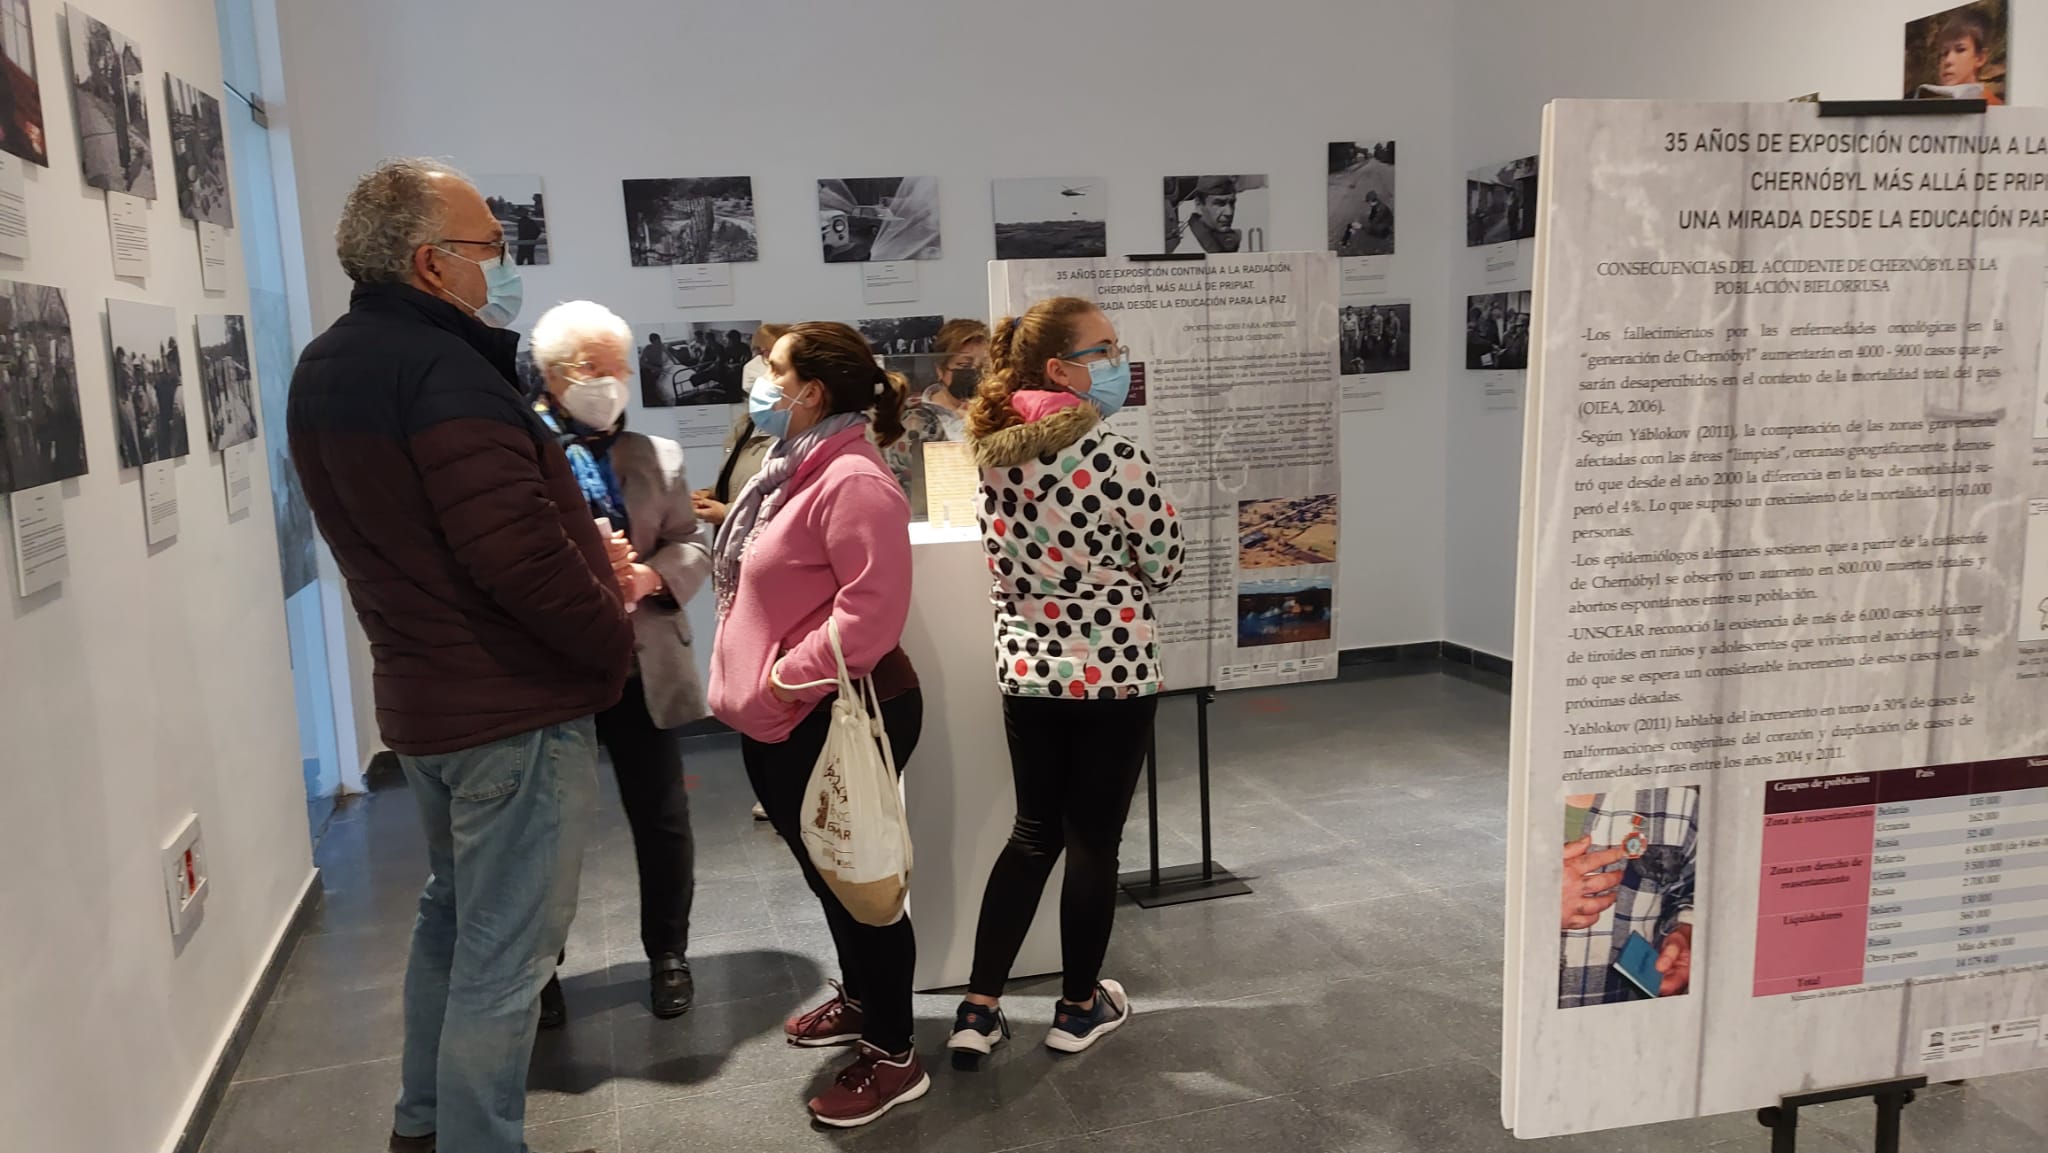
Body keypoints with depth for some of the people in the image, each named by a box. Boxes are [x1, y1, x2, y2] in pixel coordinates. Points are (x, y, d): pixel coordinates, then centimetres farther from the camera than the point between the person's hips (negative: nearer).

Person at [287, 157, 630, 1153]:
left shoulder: (325, 368, 8)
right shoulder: (440, 369, -22)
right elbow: (518, 551, -29)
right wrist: (615, 641, -13)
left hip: (424, 693, 10)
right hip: (516, 704, -10)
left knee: (454, 910, 25)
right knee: (505, 952, 1)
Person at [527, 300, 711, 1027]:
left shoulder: (659, 456, 9)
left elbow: (693, 548, 2)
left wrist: (652, 576, -19)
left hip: (640, 667, 3)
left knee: (663, 822, 11)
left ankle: (667, 955, 31)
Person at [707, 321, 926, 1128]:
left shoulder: (851, 481, -21)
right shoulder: (793, 470, 12)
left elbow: (874, 608, -28)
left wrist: (787, 677, -21)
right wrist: (753, 683, 13)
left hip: (840, 718, -10)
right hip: (782, 719, 10)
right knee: (822, 867, 23)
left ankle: (892, 1057, 17)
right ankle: (859, 1000, 43)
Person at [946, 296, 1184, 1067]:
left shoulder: (994, 456, 1)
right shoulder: (1111, 457, -19)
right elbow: (1162, 568, -8)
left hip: (1024, 667, 6)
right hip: (1111, 670, -6)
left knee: (1034, 830, 17)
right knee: (1093, 838, 10)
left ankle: (978, 1010, 18)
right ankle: (1079, 1008, 26)